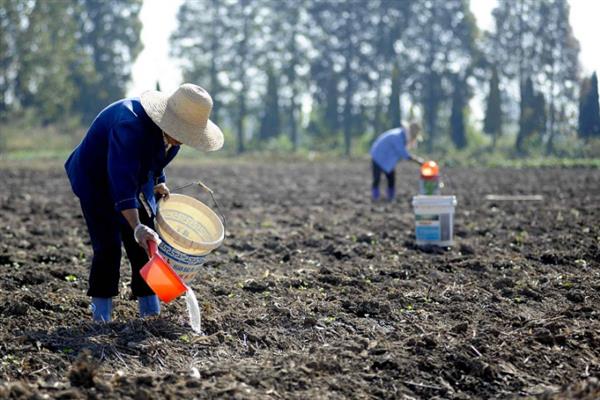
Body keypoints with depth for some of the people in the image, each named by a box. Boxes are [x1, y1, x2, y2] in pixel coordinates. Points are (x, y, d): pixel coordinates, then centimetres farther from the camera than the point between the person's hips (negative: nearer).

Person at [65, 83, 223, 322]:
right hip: (96, 181, -7)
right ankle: (101, 315, -5)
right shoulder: (130, 125, -38)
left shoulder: (170, 129, -11)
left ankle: (151, 311, 7)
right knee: (108, 246, -14)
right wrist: (136, 227, -54)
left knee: (146, 246, 1)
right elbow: (121, 179, -47)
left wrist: (159, 182, -2)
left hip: (137, 182, 7)